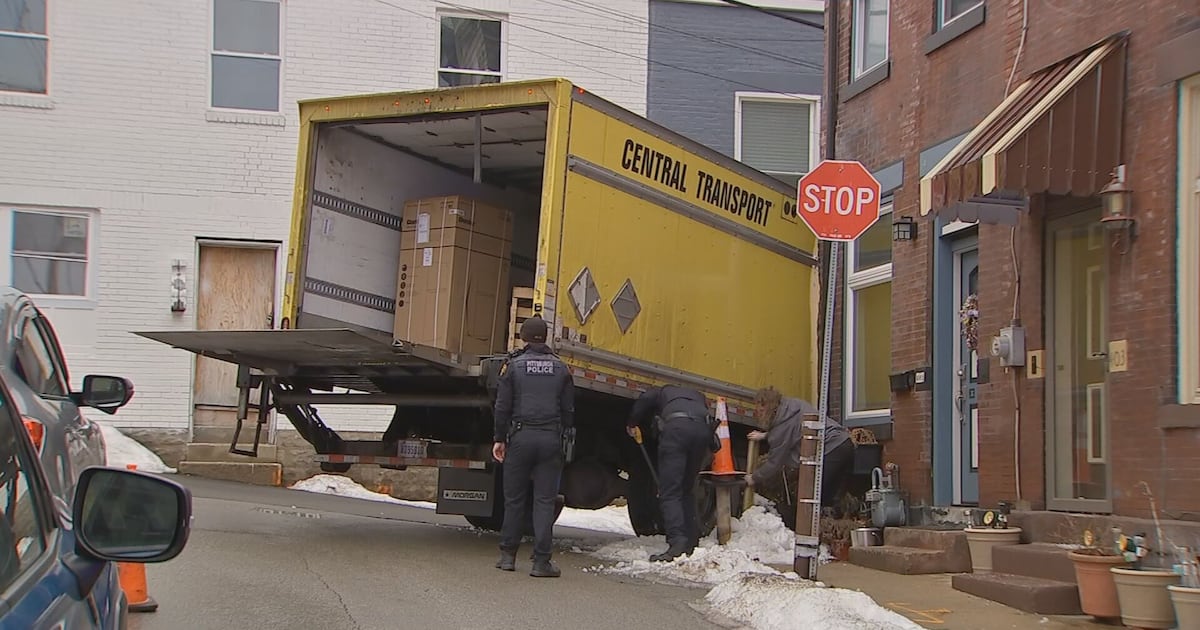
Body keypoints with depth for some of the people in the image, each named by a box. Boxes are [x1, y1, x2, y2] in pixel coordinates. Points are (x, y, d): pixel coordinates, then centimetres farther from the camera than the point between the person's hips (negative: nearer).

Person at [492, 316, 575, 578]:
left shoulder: (514, 365, 1)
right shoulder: (560, 368, 7)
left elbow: (503, 406, 0)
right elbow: (568, 409, 8)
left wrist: (499, 438, 8)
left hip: (520, 437, -1)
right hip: (551, 439, 1)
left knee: (514, 498, 9)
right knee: (545, 500, 1)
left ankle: (508, 554, 14)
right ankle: (541, 561, -3)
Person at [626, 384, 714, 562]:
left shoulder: (662, 392, 32)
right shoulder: (697, 396, 43)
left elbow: (643, 401, 13)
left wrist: (632, 424, 27)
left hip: (677, 426, -4)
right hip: (703, 429, 4)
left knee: (669, 493, -8)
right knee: (687, 490, 20)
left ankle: (677, 541, -25)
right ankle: (691, 543, 17)